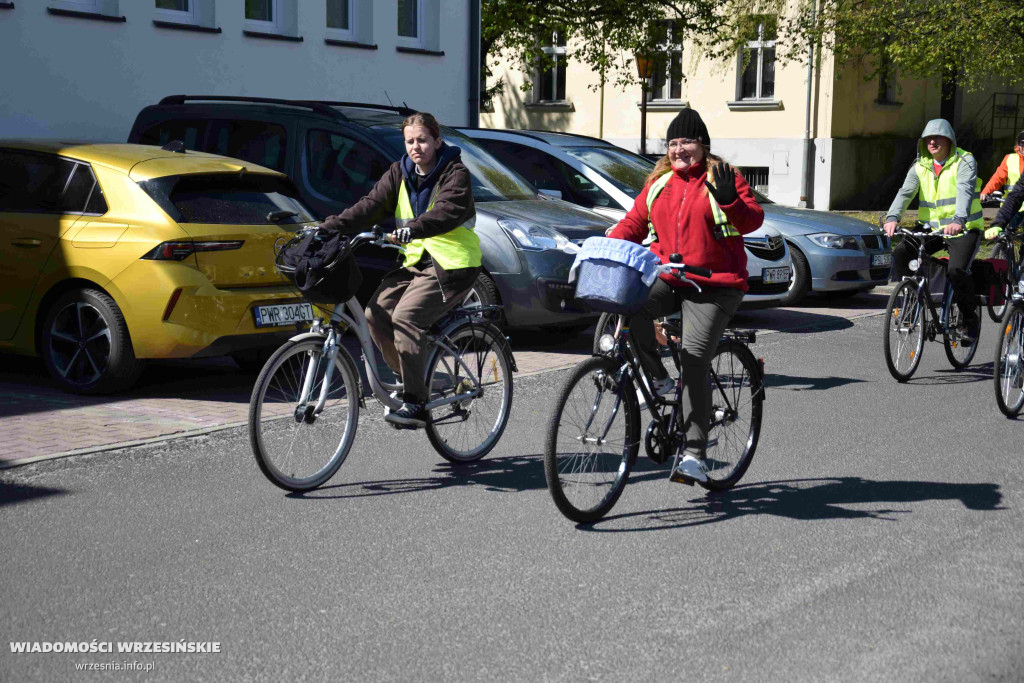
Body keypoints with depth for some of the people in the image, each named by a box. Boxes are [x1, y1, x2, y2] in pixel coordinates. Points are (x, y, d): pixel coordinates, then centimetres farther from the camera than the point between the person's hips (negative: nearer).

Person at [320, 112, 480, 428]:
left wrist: (410, 230, -44)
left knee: (406, 316, -24)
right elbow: (372, 204, -1)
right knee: (377, 311, -10)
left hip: (452, 266, -7)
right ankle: (407, 380, 8)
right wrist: (331, 226, -15)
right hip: (415, 262, 7)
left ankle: (416, 403, -19)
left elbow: (446, 213, -27)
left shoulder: (455, 174, -9)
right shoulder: (400, 172, 10)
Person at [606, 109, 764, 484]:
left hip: (713, 287, -4)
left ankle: (694, 454, -10)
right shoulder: (659, 183, 15)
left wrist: (729, 200, -24)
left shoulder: (722, 177, 2)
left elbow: (753, 220, -5)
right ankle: (657, 378, -3)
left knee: (694, 361, -16)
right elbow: (633, 223, 17)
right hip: (666, 280, 4)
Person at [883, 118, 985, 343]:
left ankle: (971, 320, -5)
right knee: (900, 254, -19)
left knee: (956, 270, -26)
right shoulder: (920, 166, 5)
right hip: (932, 228, 5)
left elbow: (965, 191, -25)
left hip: (964, 229, -5)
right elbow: (905, 192, -9)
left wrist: (958, 221, -43)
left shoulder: (964, 162, -8)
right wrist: (892, 217, -29)